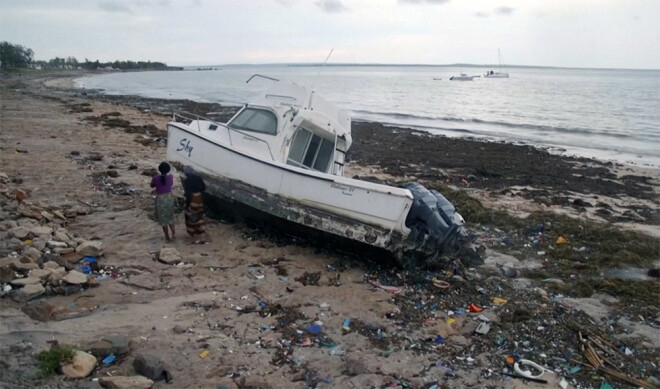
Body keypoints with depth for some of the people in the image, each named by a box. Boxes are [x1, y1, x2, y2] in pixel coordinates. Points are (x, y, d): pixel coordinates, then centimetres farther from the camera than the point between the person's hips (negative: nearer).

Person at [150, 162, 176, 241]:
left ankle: (167, 237, 19)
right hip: (169, 198, 3)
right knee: (170, 217, 21)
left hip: (160, 199, -3)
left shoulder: (155, 178, -18)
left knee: (163, 219, 12)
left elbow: (152, 186, 3)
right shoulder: (170, 177, -11)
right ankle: (173, 235, 15)